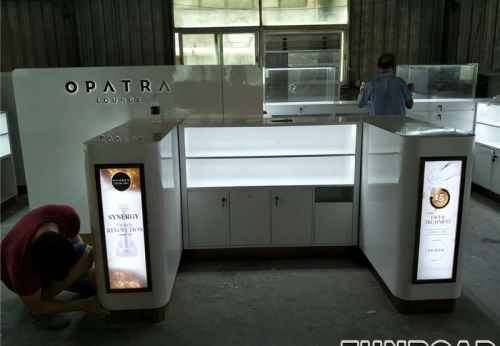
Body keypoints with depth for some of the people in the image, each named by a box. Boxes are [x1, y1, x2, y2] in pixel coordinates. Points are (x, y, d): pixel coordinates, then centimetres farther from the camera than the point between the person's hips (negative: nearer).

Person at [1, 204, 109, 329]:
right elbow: (34, 306, -26)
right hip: (24, 276, -5)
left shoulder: (68, 214, -33)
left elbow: (75, 238, -7)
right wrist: (83, 306, -25)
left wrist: (89, 270, -13)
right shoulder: (21, 263, -42)